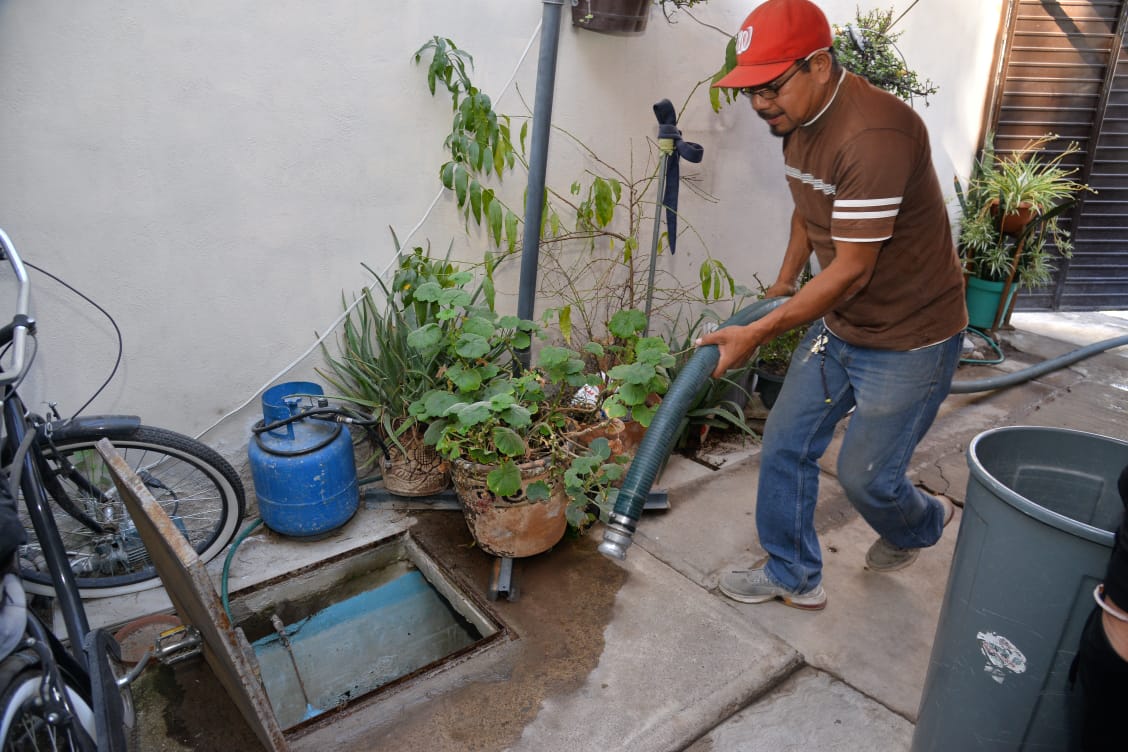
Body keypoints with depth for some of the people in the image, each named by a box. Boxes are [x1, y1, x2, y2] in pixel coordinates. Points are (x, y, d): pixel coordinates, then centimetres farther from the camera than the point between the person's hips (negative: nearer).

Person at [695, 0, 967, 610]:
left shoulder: (874, 135, -29)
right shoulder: (798, 120, 0)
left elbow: (852, 268, -28)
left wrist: (757, 333, -26)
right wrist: (784, 282, 12)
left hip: (908, 337, -8)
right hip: (838, 324, 8)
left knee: (864, 475, 5)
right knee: (785, 444, 8)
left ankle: (922, 525, 42)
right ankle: (793, 577, 27)